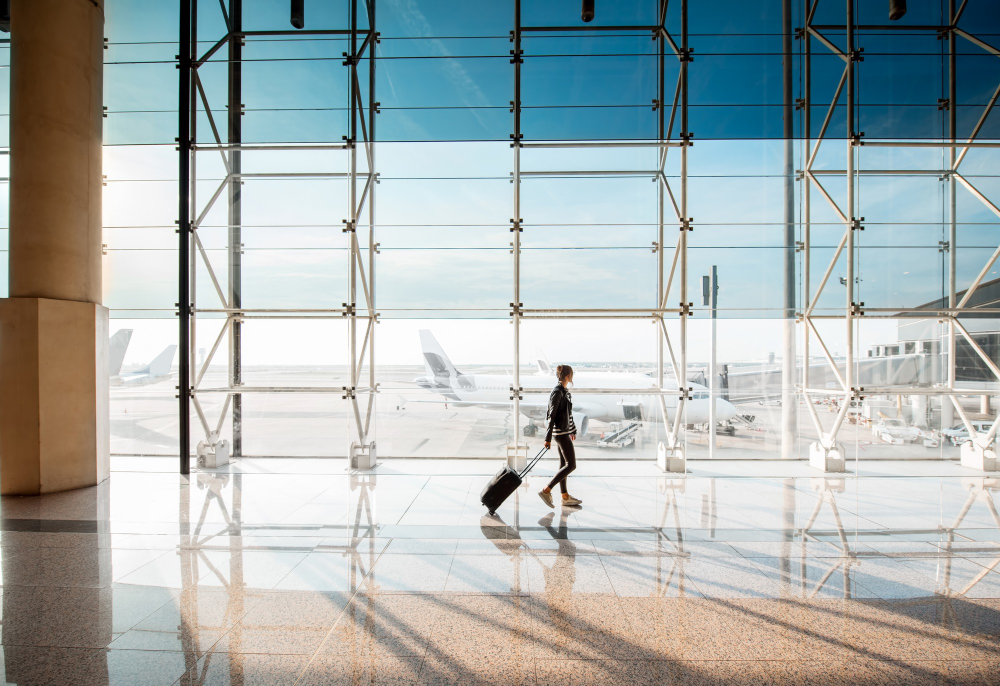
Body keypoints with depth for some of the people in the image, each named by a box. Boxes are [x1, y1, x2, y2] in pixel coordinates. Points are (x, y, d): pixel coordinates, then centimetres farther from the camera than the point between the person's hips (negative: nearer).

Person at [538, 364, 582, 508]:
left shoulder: (565, 391, 11)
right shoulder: (557, 392, -18)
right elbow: (551, 416, -20)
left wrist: (573, 430, 27)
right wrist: (548, 438, -21)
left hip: (564, 431, 10)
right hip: (560, 432, -10)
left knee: (564, 464, 14)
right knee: (571, 465, -8)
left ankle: (565, 497, 22)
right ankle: (546, 490, -6)